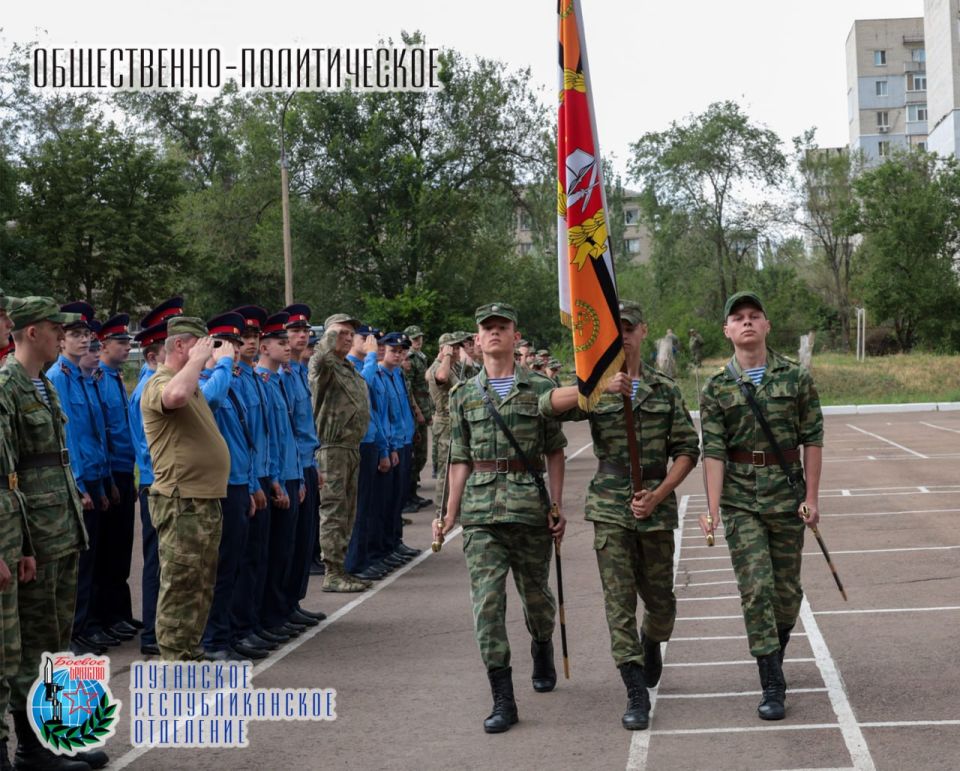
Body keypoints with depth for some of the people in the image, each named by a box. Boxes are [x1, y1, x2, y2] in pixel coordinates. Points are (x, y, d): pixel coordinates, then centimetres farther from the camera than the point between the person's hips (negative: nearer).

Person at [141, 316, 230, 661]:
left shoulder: (192, 384, 19)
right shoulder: (160, 384, -14)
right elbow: (175, 395, -39)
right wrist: (197, 360, -24)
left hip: (206, 500, 10)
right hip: (182, 503, -10)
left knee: (201, 586, 16)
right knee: (180, 586, -5)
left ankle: (191, 653, 26)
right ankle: (175, 665, 1)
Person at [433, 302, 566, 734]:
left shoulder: (540, 388, 3)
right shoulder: (464, 395, 8)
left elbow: (554, 451, 5)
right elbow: (460, 460, 9)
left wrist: (558, 507, -1)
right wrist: (450, 515, 5)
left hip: (530, 504, -1)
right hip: (481, 510, 1)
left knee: (536, 594, 13)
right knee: (487, 601, -7)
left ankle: (542, 652, 45)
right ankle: (503, 700, -4)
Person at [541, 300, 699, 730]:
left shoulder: (665, 390, 6)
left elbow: (687, 450, 4)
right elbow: (548, 406, -16)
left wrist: (658, 495, -9)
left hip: (656, 509, 1)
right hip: (610, 509, -1)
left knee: (660, 599, 10)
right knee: (619, 602, -4)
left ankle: (651, 643, 43)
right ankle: (636, 695, 1)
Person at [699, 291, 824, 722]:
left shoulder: (796, 378, 1)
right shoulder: (716, 389, -1)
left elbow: (812, 439, 2)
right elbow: (713, 452, -6)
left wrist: (812, 497, -4)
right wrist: (713, 509, -15)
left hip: (787, 496, 1)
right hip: (741, 500, -1)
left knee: (787, 589, 9)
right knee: (756, 589, -7)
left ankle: (774, 655, 36)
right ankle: (772, 687, -3)